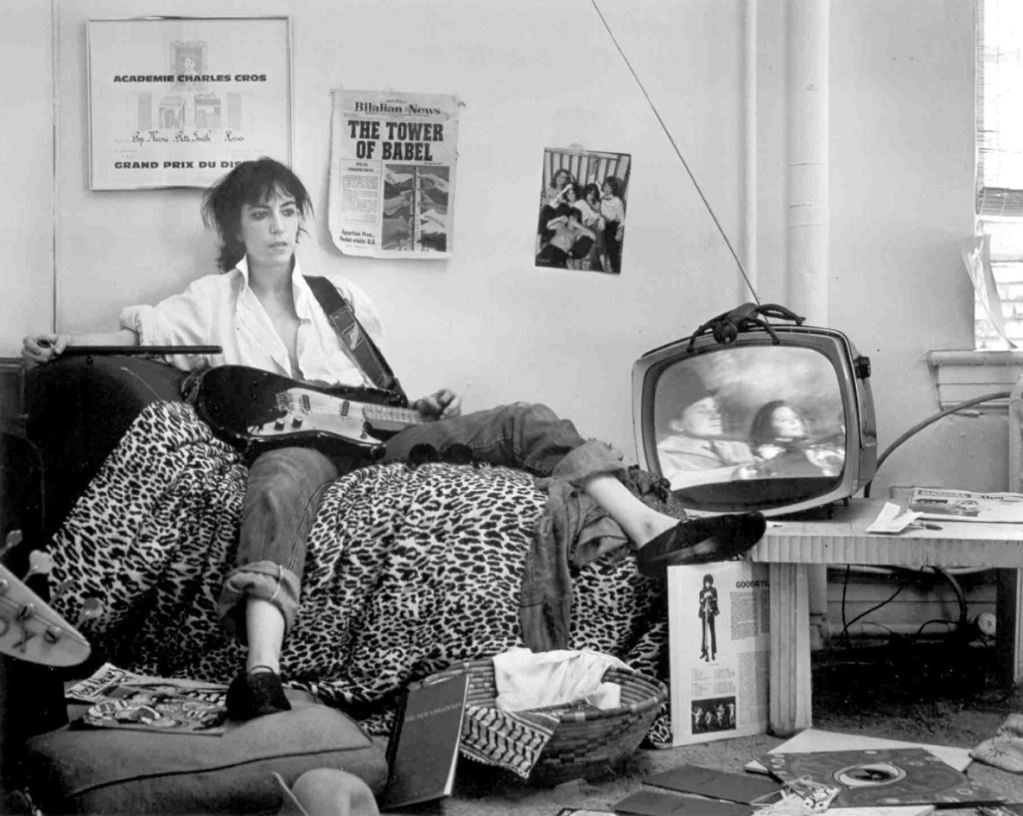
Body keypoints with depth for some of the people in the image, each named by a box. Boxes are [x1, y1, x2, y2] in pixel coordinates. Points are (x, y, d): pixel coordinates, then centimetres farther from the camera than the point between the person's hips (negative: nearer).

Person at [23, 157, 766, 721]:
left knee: (520, 421, -14)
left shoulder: (342, 298, 26)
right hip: (293, 444, -4)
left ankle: (649, 528, -29)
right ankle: (261, 675, -62)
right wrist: (63, 341, -9)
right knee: (283, 478, -43)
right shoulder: (212, 302, 18)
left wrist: (426, 409, 8)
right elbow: (132, 332, 10)